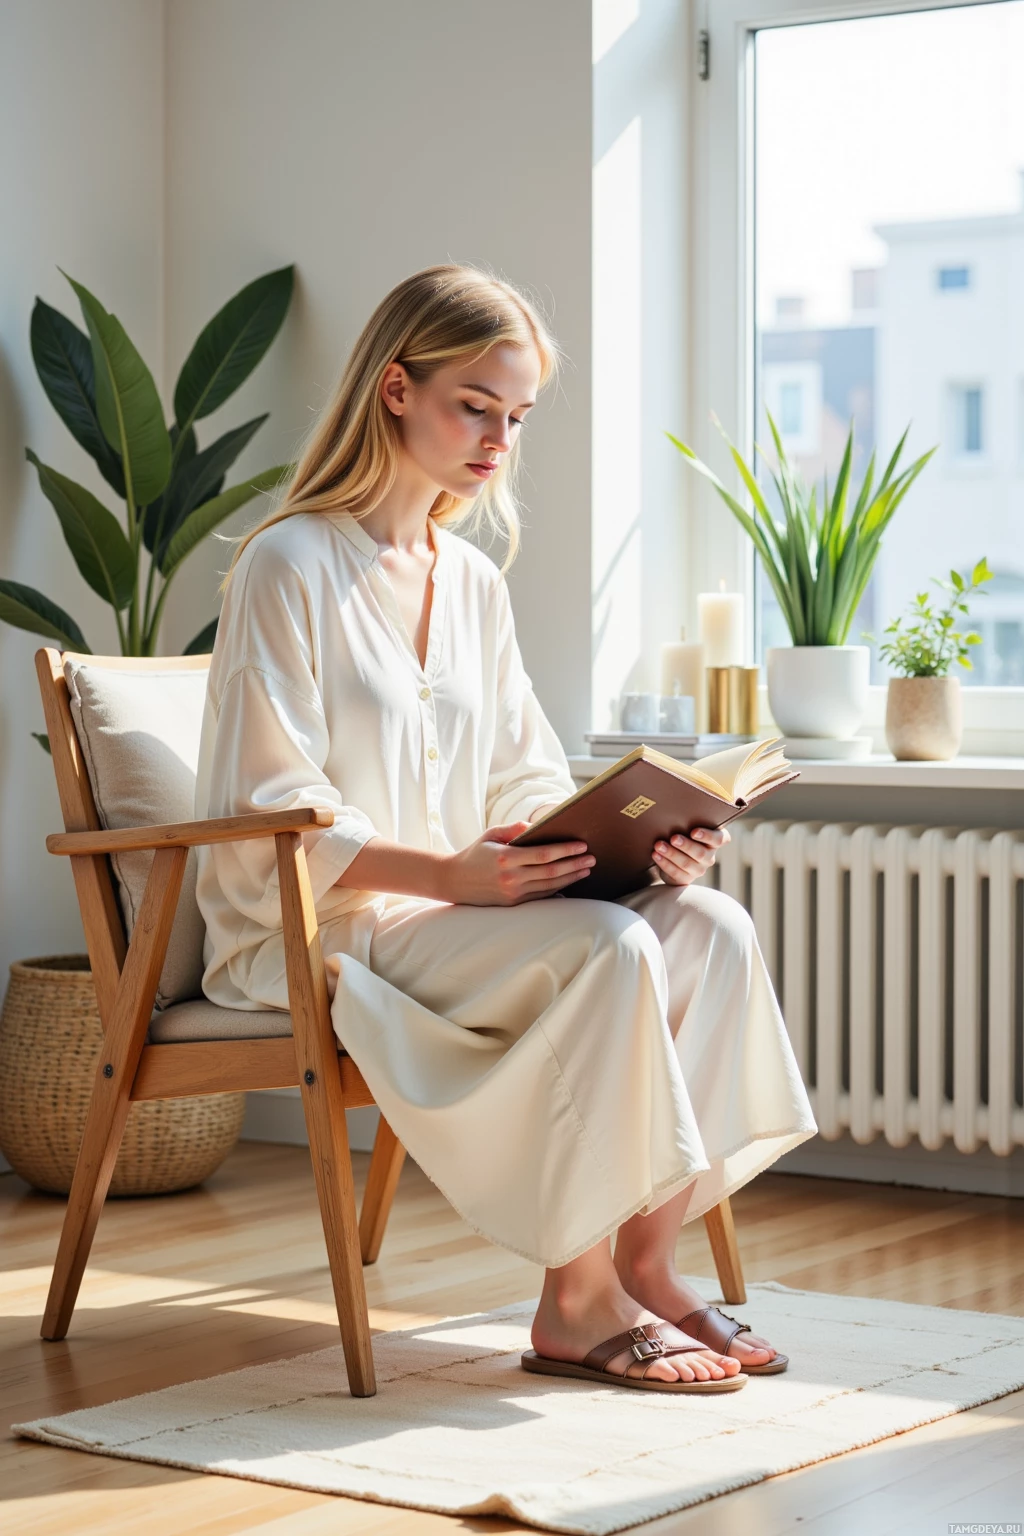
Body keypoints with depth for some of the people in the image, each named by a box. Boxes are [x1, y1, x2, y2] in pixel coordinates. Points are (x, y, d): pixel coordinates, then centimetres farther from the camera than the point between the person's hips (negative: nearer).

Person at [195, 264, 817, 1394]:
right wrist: (449, 873, -29)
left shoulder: (475, 583, 16)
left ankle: (647, 1258, -11)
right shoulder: (290, 567, -9)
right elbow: (273, 819, -15)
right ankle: (576, 1303, -20)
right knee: (603, 949, -30)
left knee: (712, 928, -16)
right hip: (316, 929, -7)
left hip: (458, 909, 7)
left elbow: (528, 782, 14)